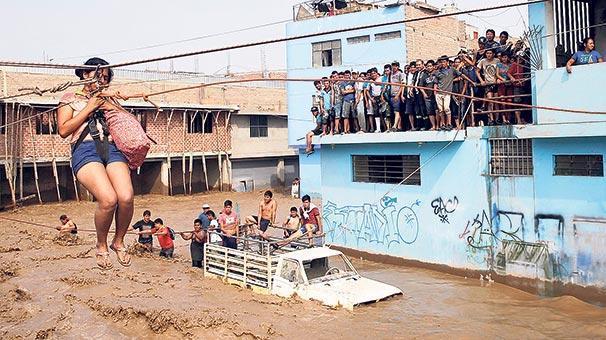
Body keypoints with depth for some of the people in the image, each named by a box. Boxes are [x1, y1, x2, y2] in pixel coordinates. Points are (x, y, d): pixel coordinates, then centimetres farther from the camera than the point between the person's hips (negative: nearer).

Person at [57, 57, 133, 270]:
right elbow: (63, 130, 5)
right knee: (108, 199, -29)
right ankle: (101, 246, -2)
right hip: (85, 150, -3)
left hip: (113, 149, 3)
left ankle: (119, 242, 2)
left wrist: (112, 108, 7)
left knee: (126, 197, -25)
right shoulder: (71, 98, 19)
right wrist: (89, 108, 2)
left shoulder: (109, 101, 29)